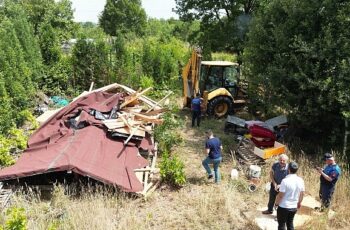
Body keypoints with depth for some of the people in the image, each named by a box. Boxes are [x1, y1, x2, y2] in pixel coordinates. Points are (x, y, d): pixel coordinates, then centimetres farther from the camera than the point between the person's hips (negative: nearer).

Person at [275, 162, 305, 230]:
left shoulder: (285, 181, -24)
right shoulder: (300, 180, -6)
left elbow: (280, 195, -20)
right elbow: (302, 194, 6)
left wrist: (276, 203, -2)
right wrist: (299, 202, 22)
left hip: (283, 207, -5)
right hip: (294, 207, 5)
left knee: (281, 224, 11)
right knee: (290, 223, 23)